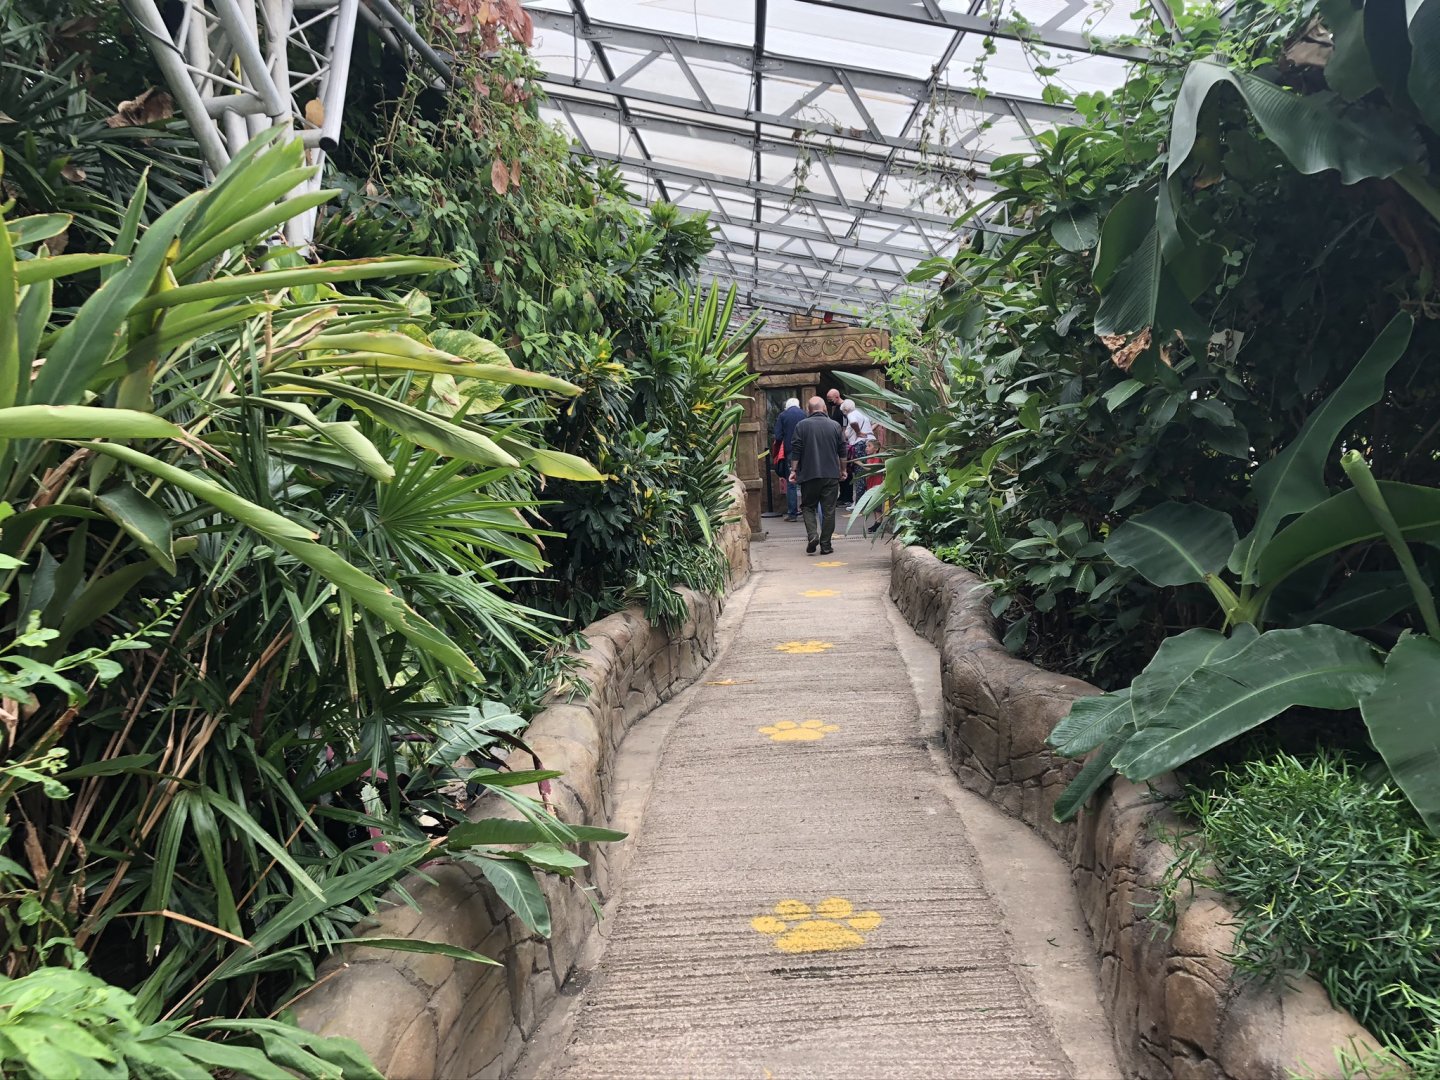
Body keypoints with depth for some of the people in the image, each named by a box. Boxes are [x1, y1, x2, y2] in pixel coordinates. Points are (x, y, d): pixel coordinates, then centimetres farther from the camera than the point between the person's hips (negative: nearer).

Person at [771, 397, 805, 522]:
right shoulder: (805, 414, 2)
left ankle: (792, 513, 2)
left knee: (791, 483, 3)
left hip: (789, 452, -1)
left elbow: (778, 436, -6)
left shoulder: (782, 416, -2)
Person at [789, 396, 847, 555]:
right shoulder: (835, 426, 4)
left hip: (809, 474, -1)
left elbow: (796, 451, -5)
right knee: (828, 509, 5)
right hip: (831, 475, 1)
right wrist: (843, 470, 20)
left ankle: (812, 535, -10)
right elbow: (842, 452, 8)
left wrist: (793, 470, 2)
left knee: (808, 506, 12)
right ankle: (825, 545, 6)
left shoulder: (801, 425, -2)